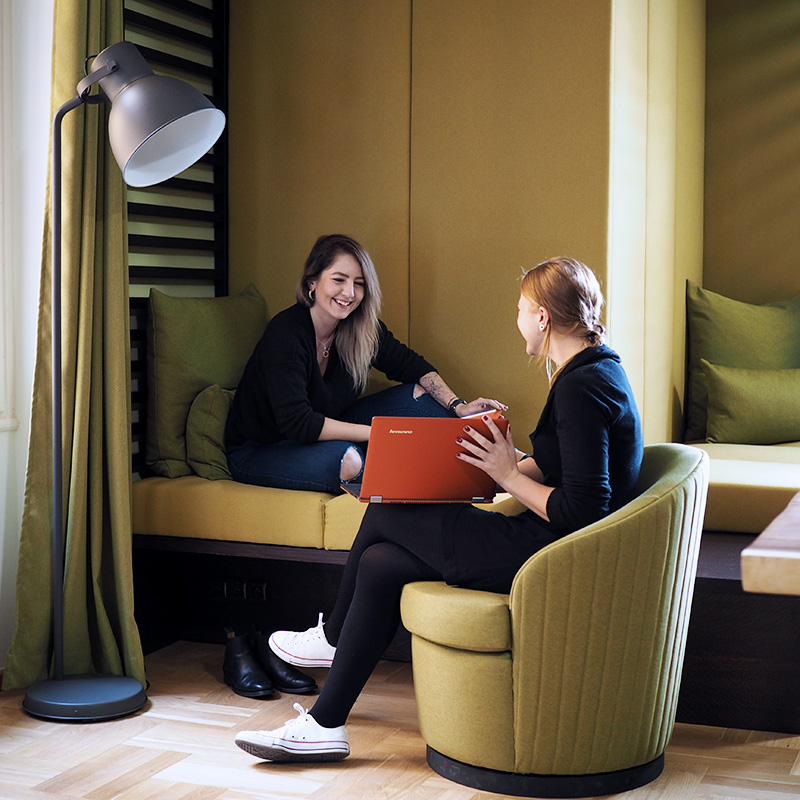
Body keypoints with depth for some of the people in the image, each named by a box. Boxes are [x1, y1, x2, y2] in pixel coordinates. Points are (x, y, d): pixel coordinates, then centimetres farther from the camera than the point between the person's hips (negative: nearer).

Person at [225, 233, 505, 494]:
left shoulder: (362, 328, -8)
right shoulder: (285, 334, -28)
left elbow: (412, 366, 5)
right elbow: (297, 422, -35)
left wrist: (458, 407, -12)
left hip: (324, 434, 7)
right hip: (258, 452, -7)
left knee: (421, 395, -2)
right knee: (346, 459, -37)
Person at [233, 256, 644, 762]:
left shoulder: (582, 388, -20)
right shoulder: (597, 370, 12)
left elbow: (582, 512, -26)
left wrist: (510, 476, -14)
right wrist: (508, 459, 3)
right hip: (551, 549, 10)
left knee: (386, 516, 1)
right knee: (380, 563, 8)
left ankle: (333, 637, 29)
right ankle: (324, 724, 16)